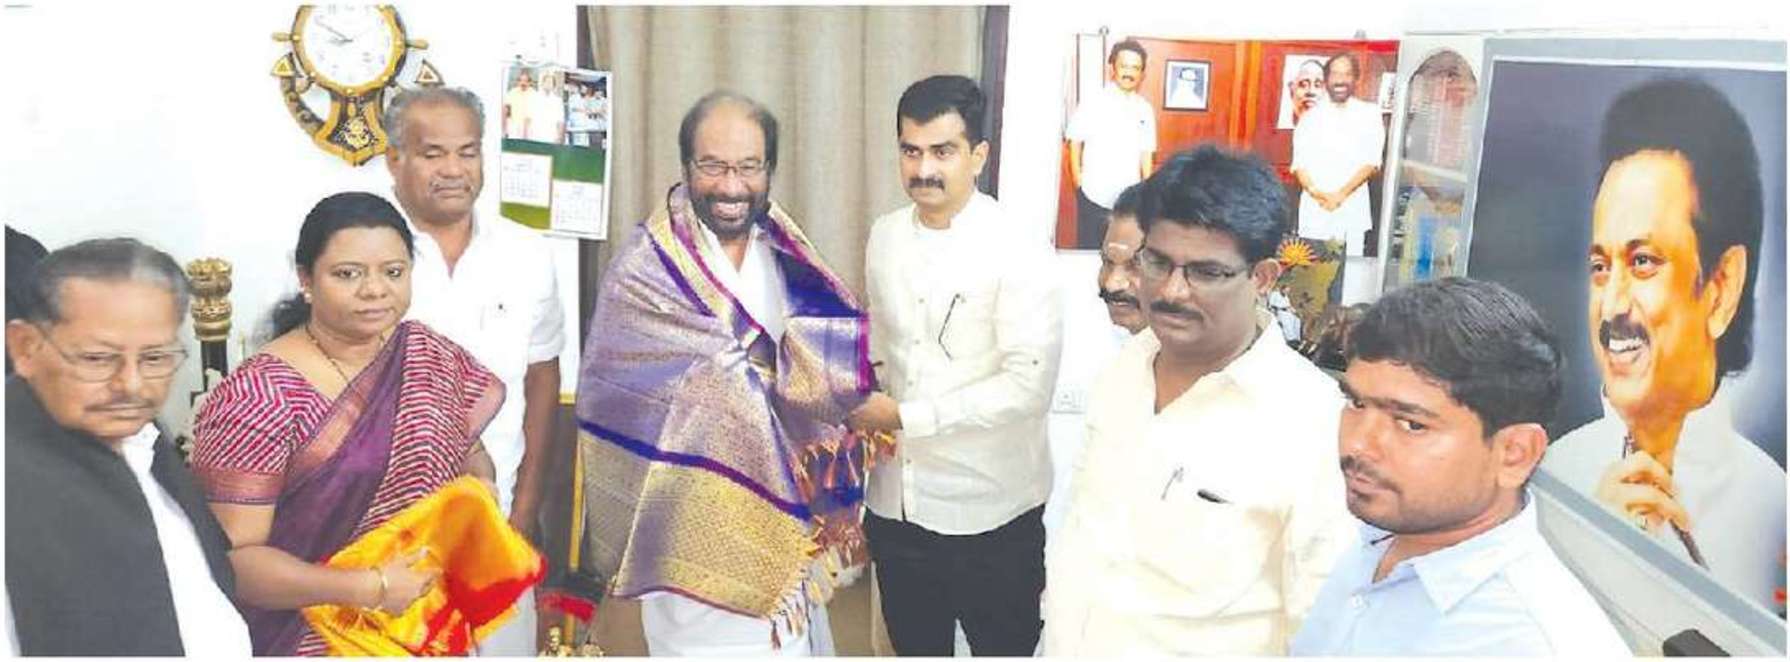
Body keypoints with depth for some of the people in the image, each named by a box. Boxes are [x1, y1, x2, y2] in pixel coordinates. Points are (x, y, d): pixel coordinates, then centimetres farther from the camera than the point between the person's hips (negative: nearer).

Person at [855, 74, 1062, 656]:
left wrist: (907, 417, -19)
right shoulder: (885, 237, 4)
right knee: (914, 647, 20)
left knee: (1003, 648, 11)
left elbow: (1028, 387, -21)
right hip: (896, 503, 5)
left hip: (988, 514, -5)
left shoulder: (1019, 251, -15)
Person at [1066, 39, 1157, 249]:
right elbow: (1074, 145, 2)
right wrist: (1079, 185, -2)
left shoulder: (1145, 110, 5)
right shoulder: (1093, 103, -3)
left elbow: (1146, 155, 11)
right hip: (1093, 198, -2)